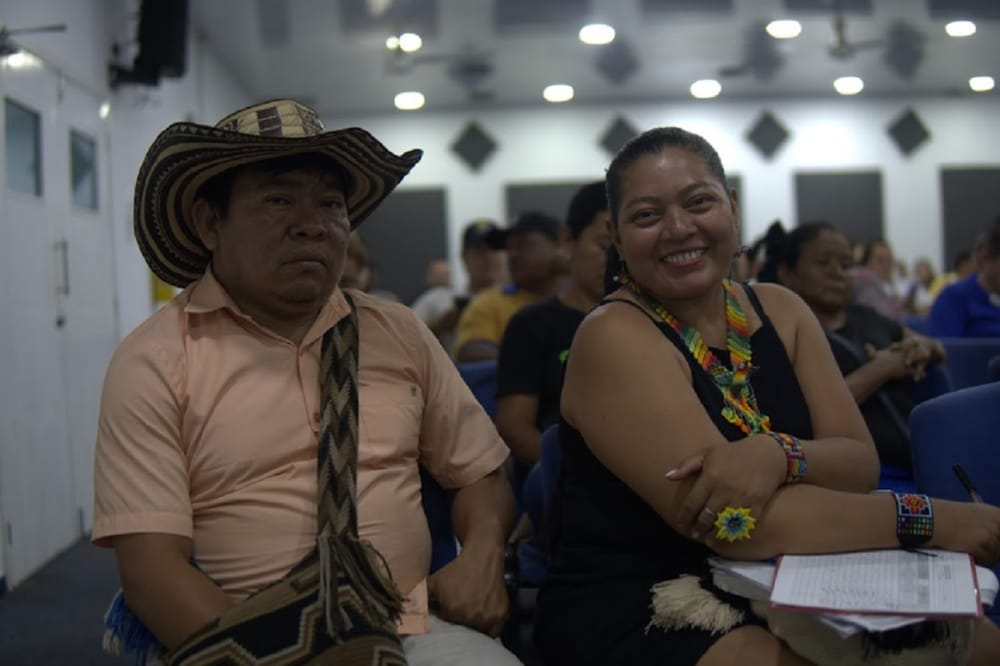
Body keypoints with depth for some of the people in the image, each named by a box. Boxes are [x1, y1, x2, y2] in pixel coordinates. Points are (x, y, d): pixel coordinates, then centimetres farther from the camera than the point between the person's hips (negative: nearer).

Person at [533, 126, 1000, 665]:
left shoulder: (780, 311, 5)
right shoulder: (614, 336, -16)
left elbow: (860, 464, -3)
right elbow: (734, 527, -24)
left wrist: (778, 455, -25)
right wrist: (927, 519, -21)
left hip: (778, 594, 7)